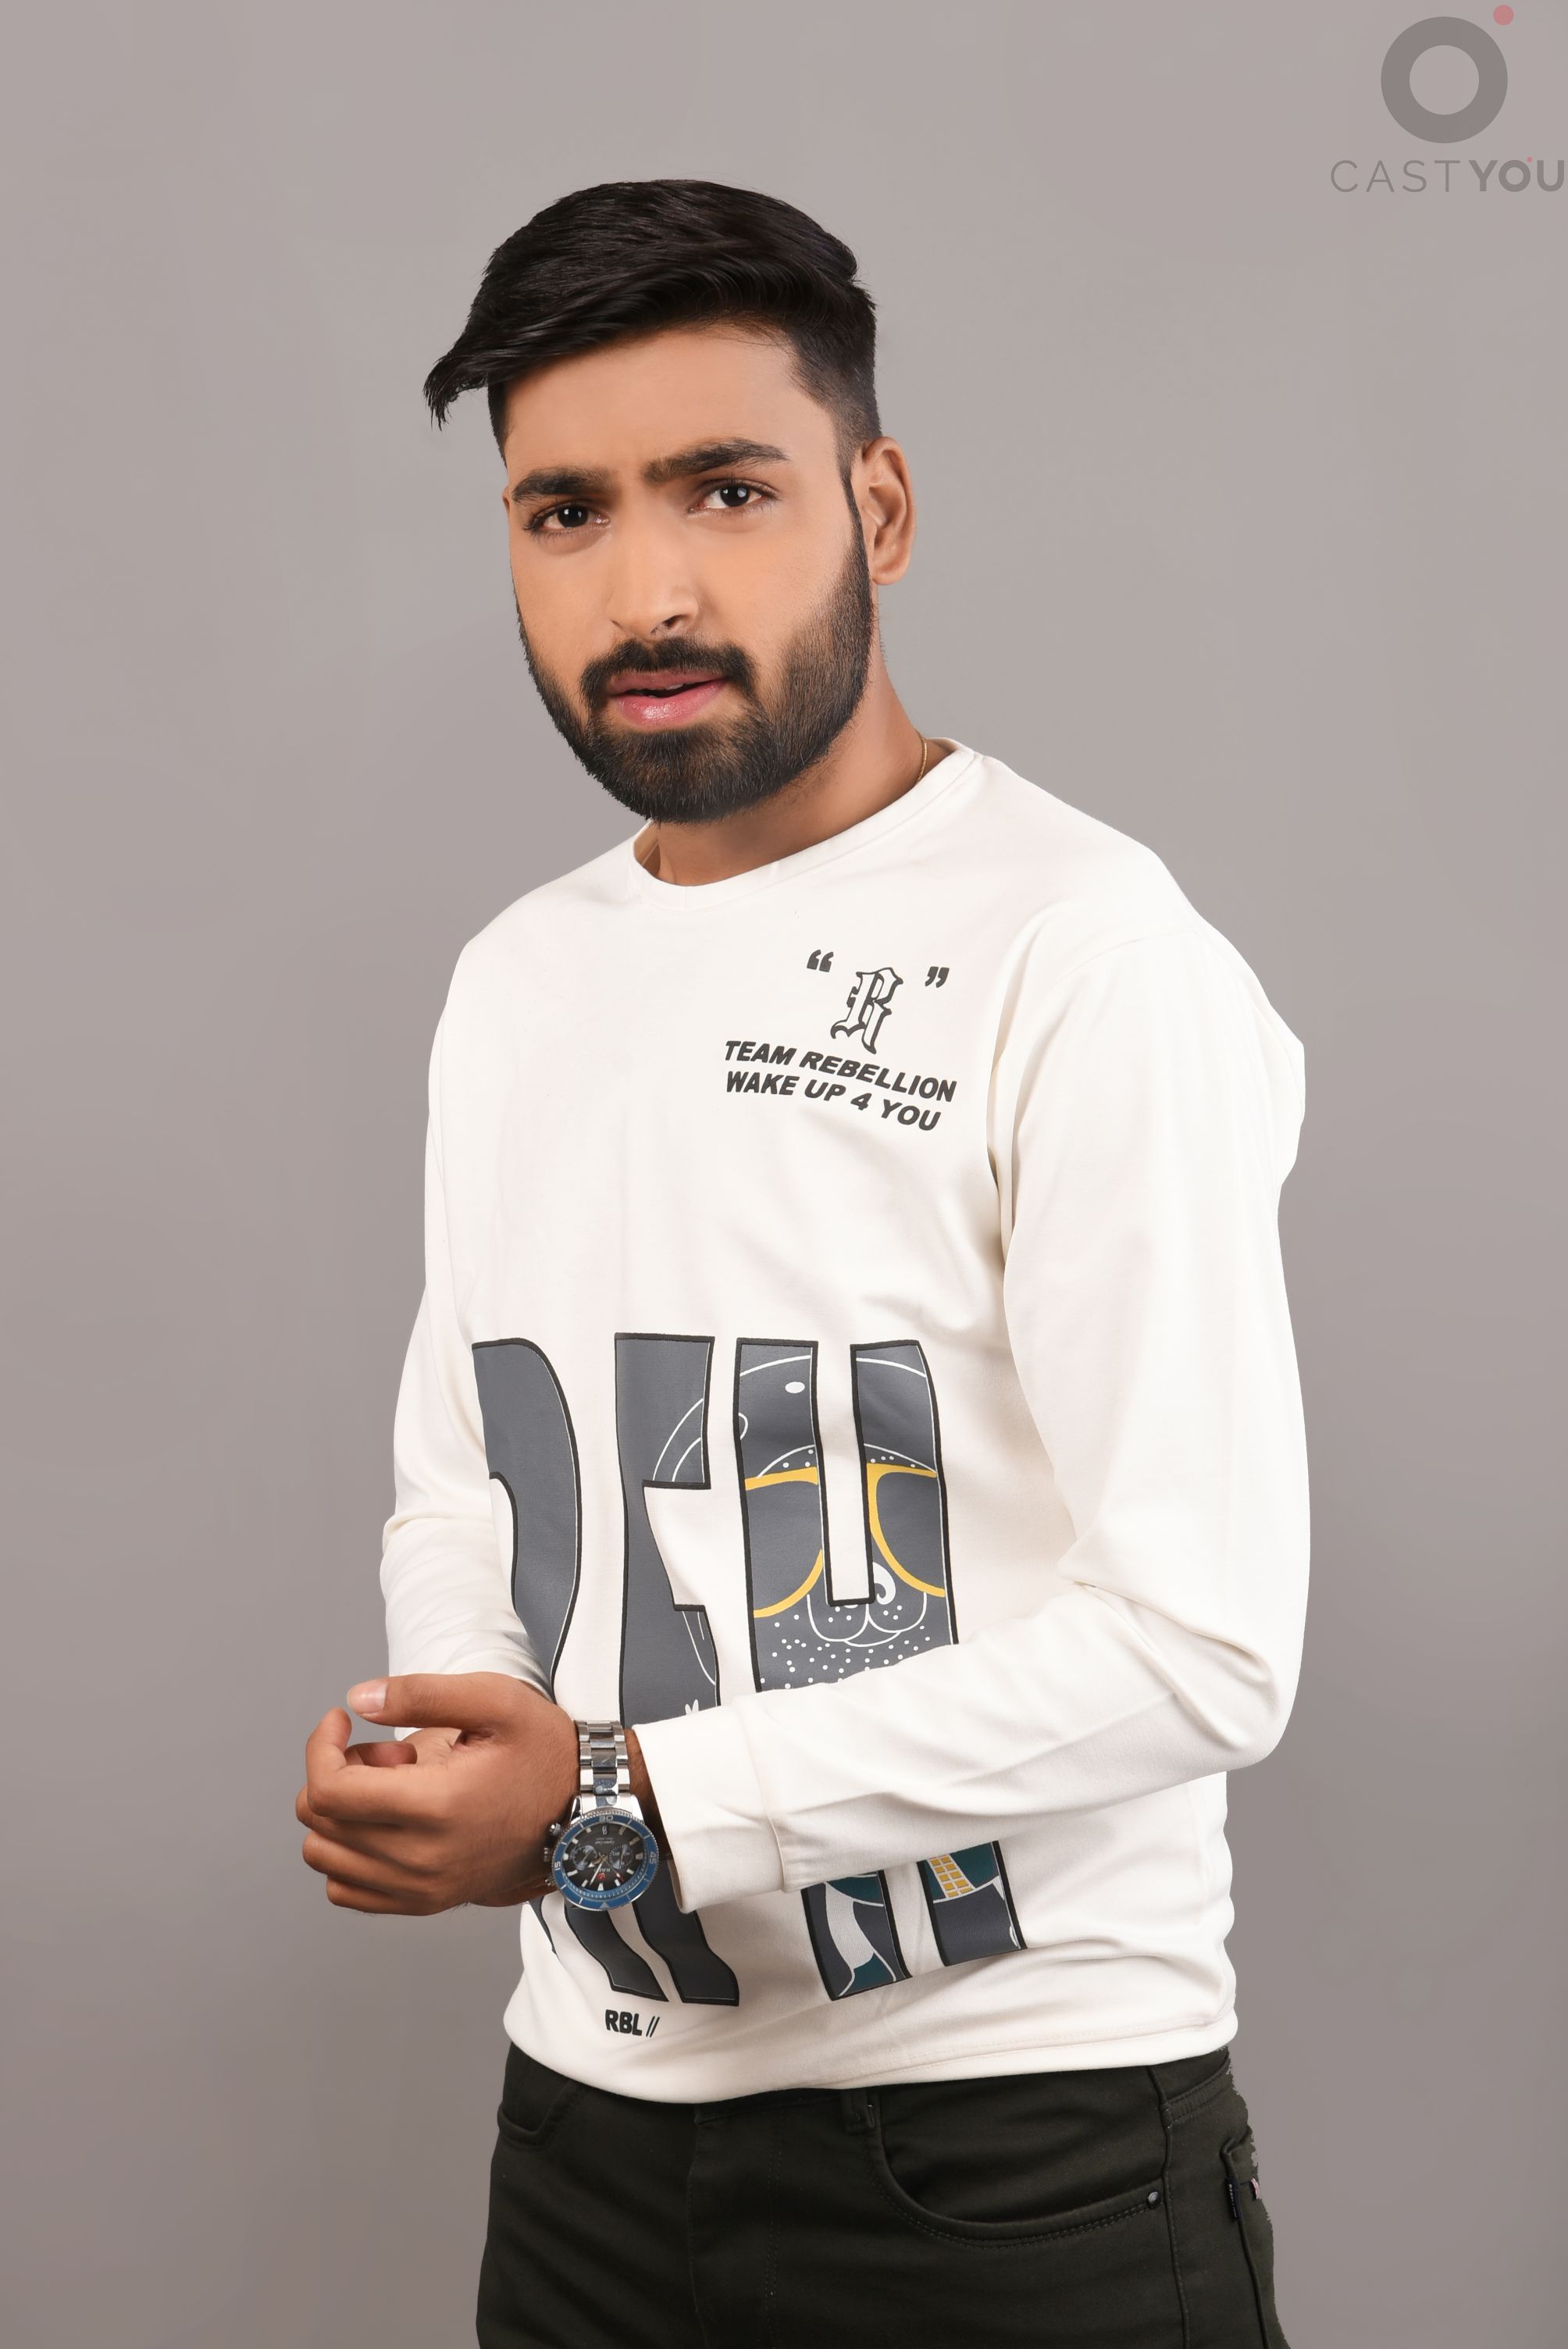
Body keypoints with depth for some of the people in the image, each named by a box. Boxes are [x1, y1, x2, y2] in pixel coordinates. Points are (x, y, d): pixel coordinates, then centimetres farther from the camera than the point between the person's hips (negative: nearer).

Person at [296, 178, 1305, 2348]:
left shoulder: (1080, 953, -15)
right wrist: (446, 1751, -6)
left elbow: (1203, 1644, -20)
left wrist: (620, 1804, -21)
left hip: (1016, 2147, -6)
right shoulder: (517, 984, 8)